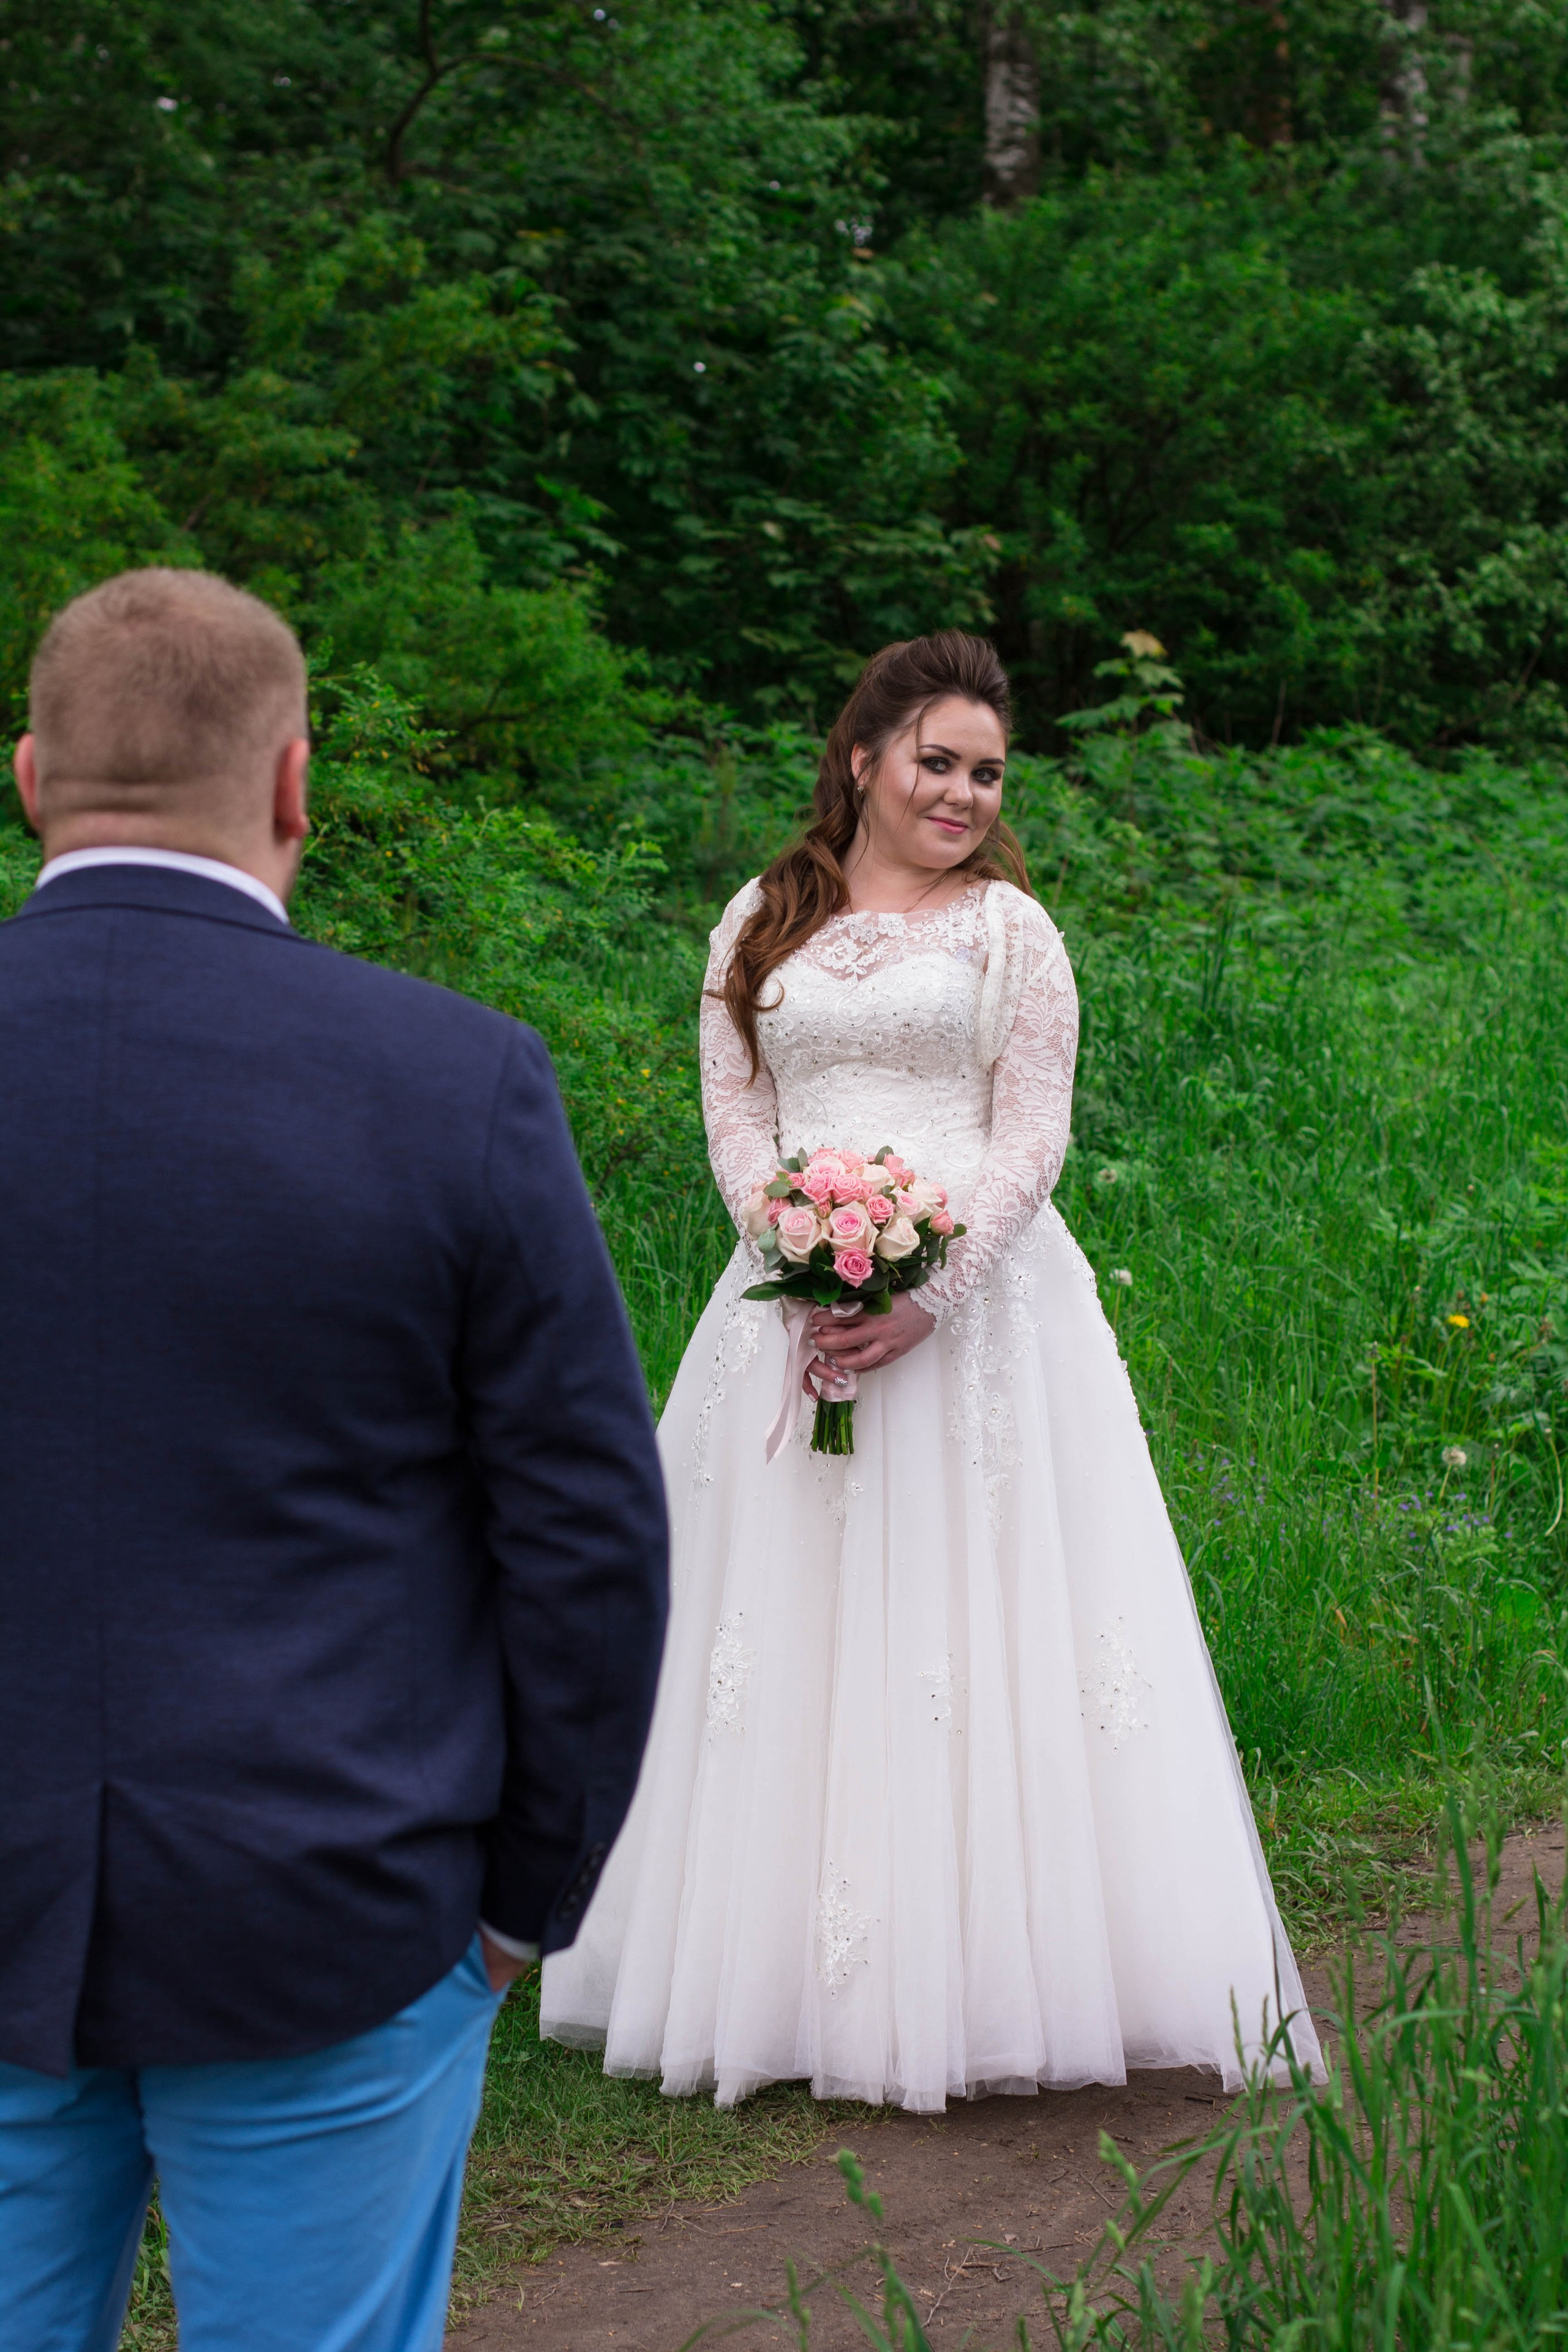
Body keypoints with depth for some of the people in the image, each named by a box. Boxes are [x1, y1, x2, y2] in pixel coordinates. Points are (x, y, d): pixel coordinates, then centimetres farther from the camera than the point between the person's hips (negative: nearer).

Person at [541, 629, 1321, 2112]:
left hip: (972, 1304, -2)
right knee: (790, 1633, 2)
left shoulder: (1008, 927, 5)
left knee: (966, 1623, -5)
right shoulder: (762, 923, 12)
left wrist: (927, 1293, -14)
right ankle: (785, 1976, 9)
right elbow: (733, 1112, 8)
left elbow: (1032, 1139, -1)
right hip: (793, 1304, 2)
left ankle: (981, 1975, 2)